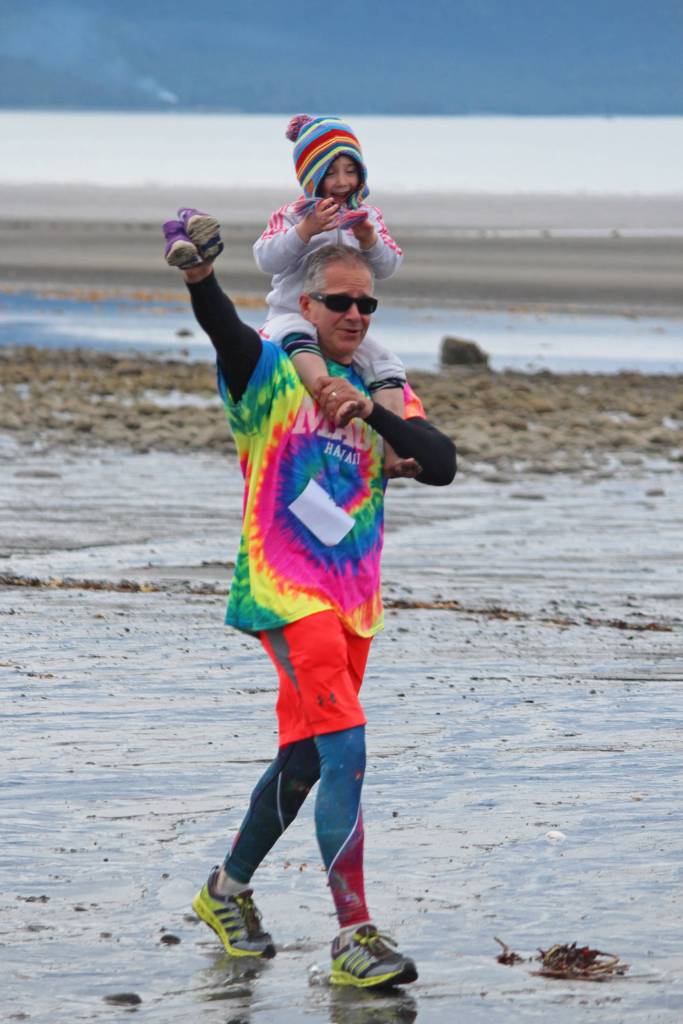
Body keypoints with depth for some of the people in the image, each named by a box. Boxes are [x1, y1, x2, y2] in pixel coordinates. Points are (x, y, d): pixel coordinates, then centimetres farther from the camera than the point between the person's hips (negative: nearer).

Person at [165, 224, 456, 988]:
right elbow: (222, 327, -26)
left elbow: (442, 465, -4)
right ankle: (354, 935, -20)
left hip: (355, 601, 6)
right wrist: (198, 275, -48)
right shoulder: (271, 373, -3)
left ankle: (227, 891, 36)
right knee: (346, 750, -19)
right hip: (286, 593, -6)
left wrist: (369, 411, -20)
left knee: (304, 759, 16)